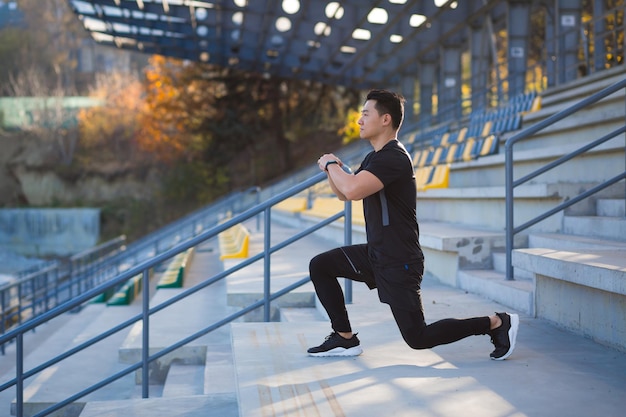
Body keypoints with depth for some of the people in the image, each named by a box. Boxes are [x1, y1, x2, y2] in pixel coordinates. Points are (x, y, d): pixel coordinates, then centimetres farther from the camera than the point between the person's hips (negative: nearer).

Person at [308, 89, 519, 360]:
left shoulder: (393, 158, -21)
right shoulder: (374, 157, 12)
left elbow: (353, 190, -36)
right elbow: (344, 194, 21)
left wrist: (331, 164, -17)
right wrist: (333, 170, 0)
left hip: (399, 263, -9)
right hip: (375, 254, 9)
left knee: (417, 338, -4)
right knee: (320, 266, 5)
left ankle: (497, 323, 7)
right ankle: (344, 338, 12)